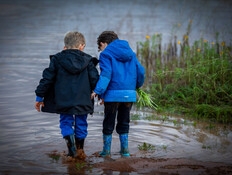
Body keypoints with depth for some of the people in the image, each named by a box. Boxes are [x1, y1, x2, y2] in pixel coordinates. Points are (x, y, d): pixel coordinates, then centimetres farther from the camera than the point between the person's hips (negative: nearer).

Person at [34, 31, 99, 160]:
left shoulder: (57, 59, 1)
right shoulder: (87, 61, 2)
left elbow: (47, 79, 0)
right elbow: (95, 80, 0)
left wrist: (39, 96, 6)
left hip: (63, 100, -1)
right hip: (83, 101, 1)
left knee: (66, 122, 9)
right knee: (81, 124, 14)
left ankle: (71, 147, -8)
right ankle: (80, 150, 22)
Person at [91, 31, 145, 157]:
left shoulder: (106, 54, -1)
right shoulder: (130, 53, 15)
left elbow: (106, 74, -16)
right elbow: (140, 71, 12)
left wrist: (98, 91, -21)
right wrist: (137, 86, 29)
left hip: (113, 94, -5)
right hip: (130, 94, 5)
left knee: (108, 123, 7)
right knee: (124, 122, 17)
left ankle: (106, 151, 11)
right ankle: (125, 150, 17)